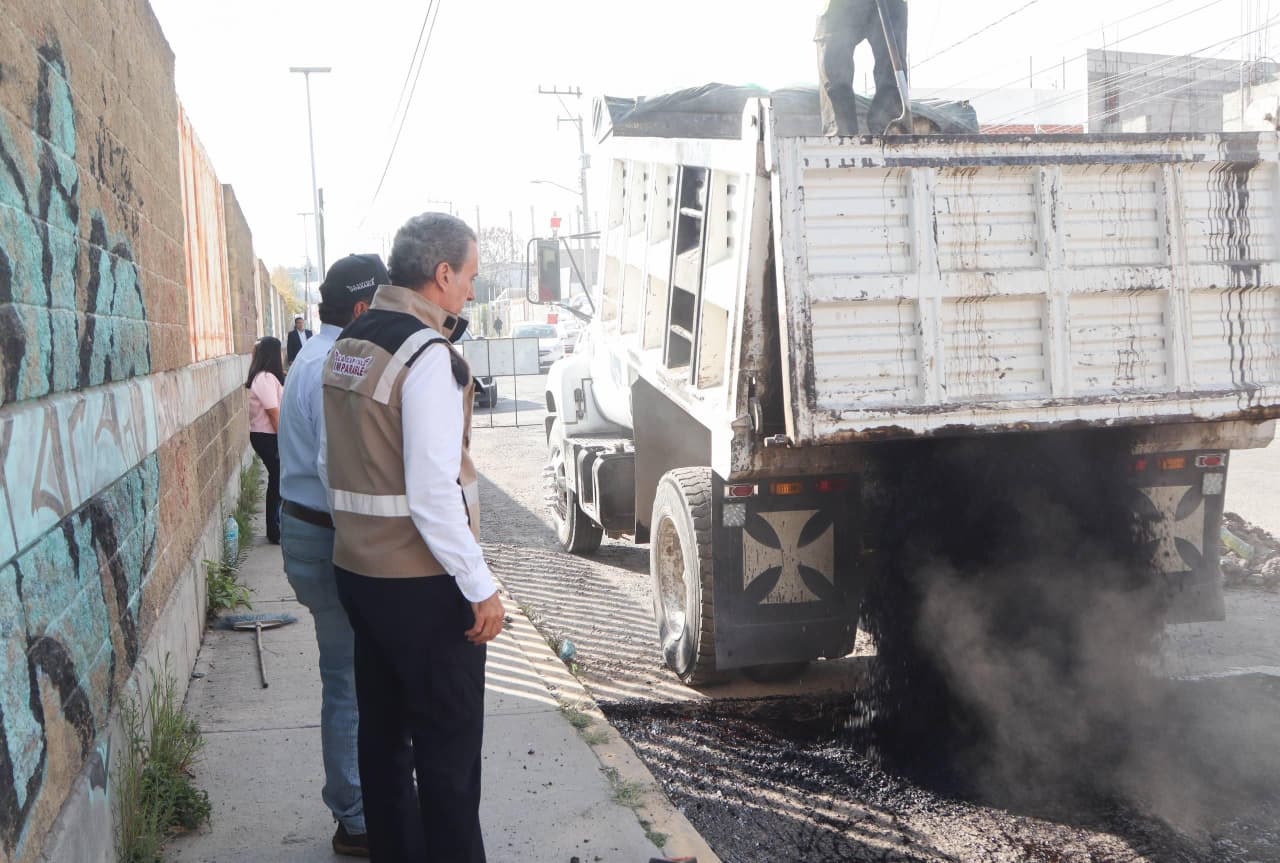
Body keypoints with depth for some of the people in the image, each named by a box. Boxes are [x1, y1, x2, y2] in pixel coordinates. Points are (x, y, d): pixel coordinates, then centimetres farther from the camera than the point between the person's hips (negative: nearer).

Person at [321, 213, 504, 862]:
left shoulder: (346, 346, 9)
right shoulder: (428, 353, -18)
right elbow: (433, 489, -23)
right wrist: (481, 587, -17)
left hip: (357, 567, 9)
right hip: (422, 584, -9)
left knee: (382, 730, 18)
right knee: (449, 747, 2)